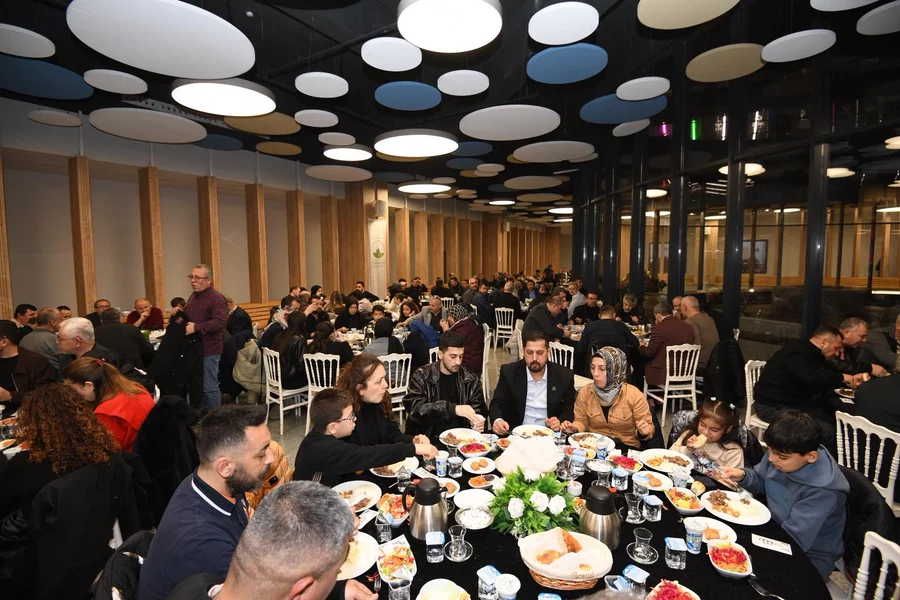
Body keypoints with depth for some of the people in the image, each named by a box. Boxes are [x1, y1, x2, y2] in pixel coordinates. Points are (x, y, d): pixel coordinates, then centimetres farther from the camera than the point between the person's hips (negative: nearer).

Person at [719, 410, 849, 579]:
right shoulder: (781, 454, -13)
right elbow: (761, 481, 7)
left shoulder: (822, 490, -31)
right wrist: (743, 476, -15)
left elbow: (792, 538, -29)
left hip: (808, 557, -6)